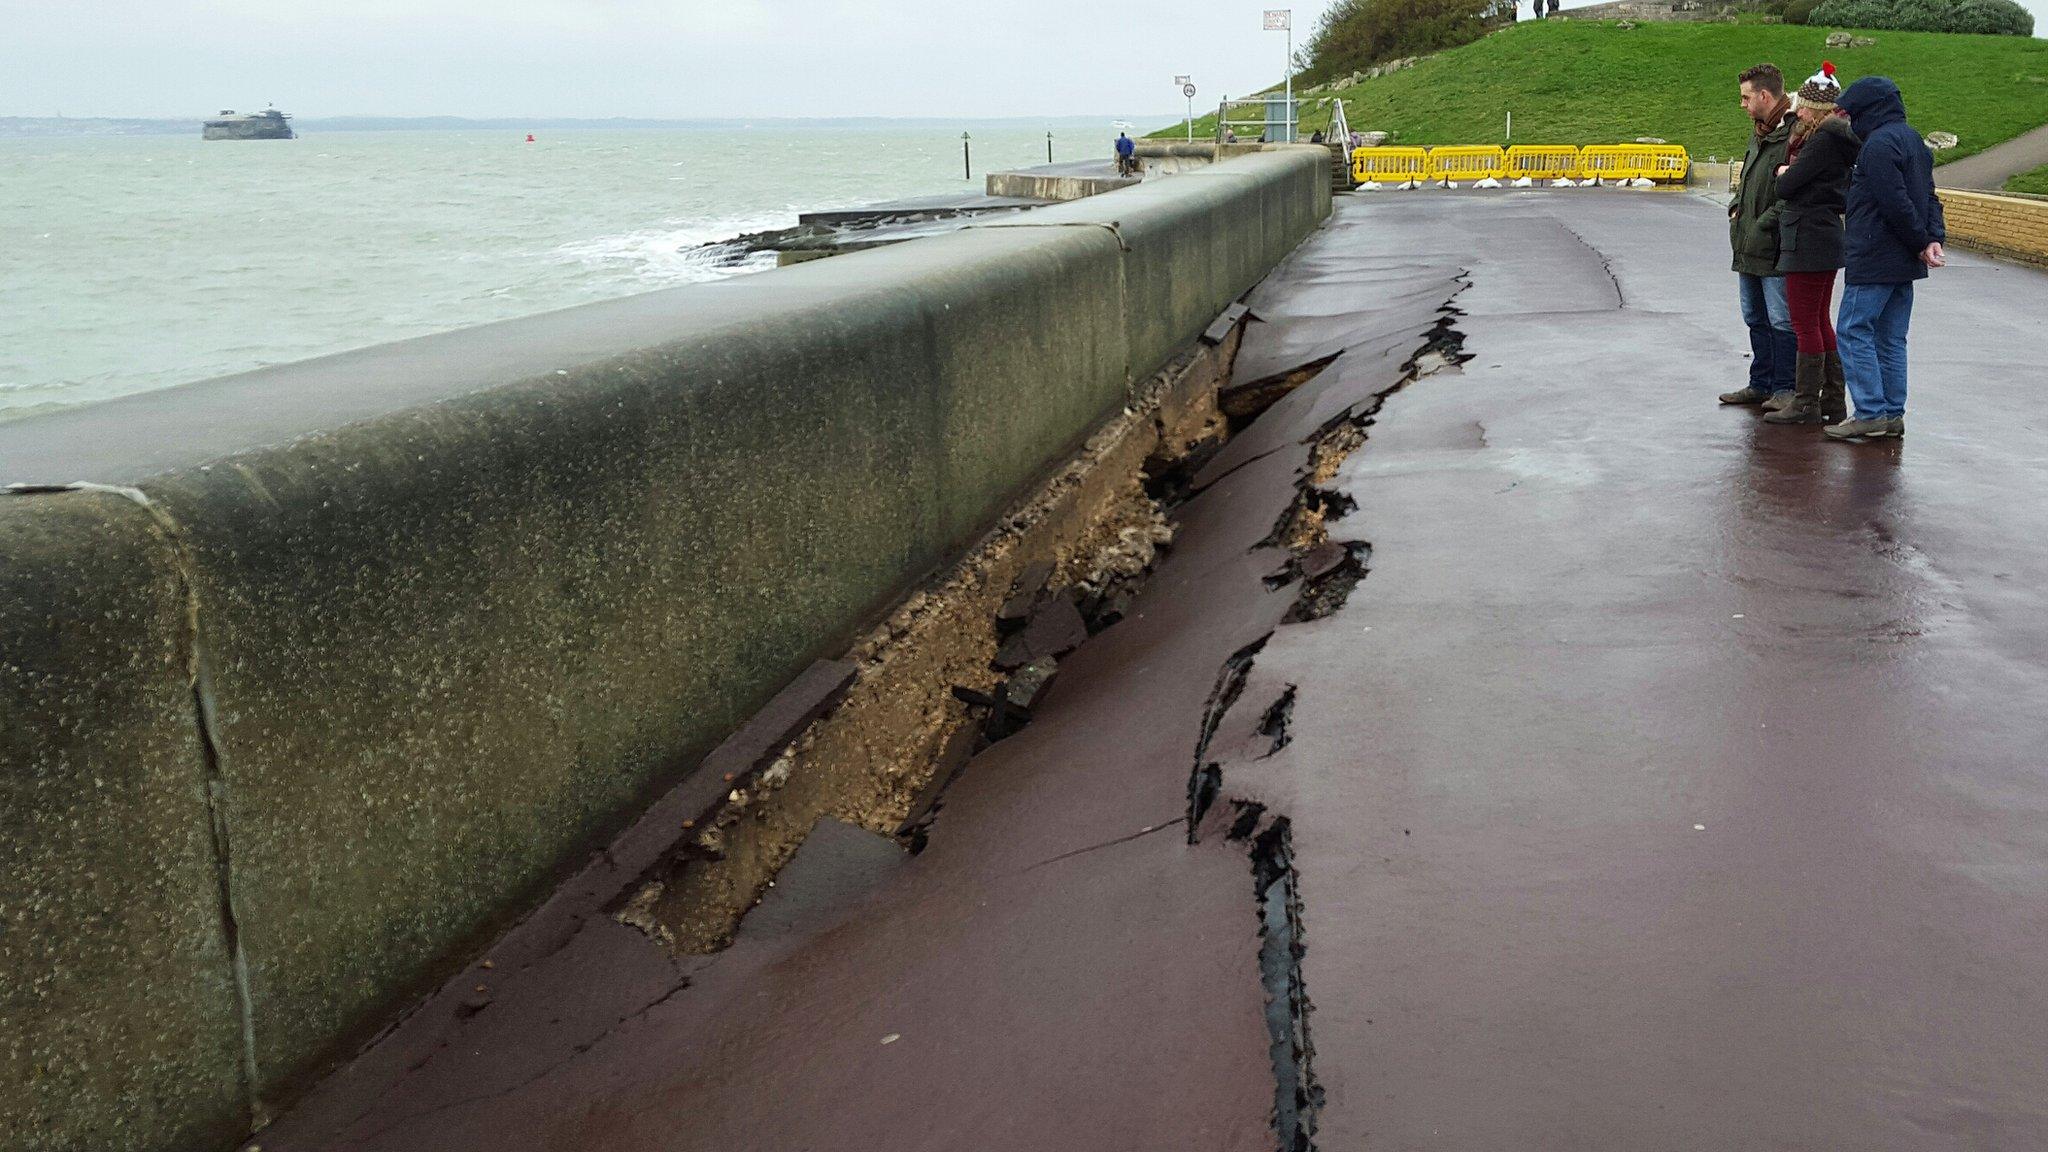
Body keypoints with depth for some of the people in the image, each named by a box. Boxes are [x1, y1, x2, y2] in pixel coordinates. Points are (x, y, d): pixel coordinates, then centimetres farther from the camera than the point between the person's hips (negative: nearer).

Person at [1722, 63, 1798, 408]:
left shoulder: (1796, 133, -15)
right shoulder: (1758, 135, 16)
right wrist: (1736, 208, 11)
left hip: (1777, 248, -10)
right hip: (1749, 246, 10)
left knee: (1781, 321, -2)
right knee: (1756, 319, 17)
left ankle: (1785, 388, 6)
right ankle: (1761, 384, 26)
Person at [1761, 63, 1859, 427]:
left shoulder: (1823, 141, -17)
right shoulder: (1838, 140, 13)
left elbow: (1788, 186, -18)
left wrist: (1783, 174, 3)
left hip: (1808, 240, -10)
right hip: (1828, 235, 10)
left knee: (1805, 324, -4)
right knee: (1820, 321, 15)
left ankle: (1806, 403, 1)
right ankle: (1833, 401, 20)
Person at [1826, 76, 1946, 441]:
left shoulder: (1879, 144, -15)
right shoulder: (1912, 139, 17)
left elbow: (1897, 203, -20)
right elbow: (1929, 196, 14)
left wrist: (1922, 242, -10)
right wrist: (1934, 239, 2)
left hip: (1874, 260, -10)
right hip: (1905, 262, 10)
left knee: (1855, 333, -5)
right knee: (1891, 339, 12)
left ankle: (1871, 414, -8)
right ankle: (1893, 414, 15)